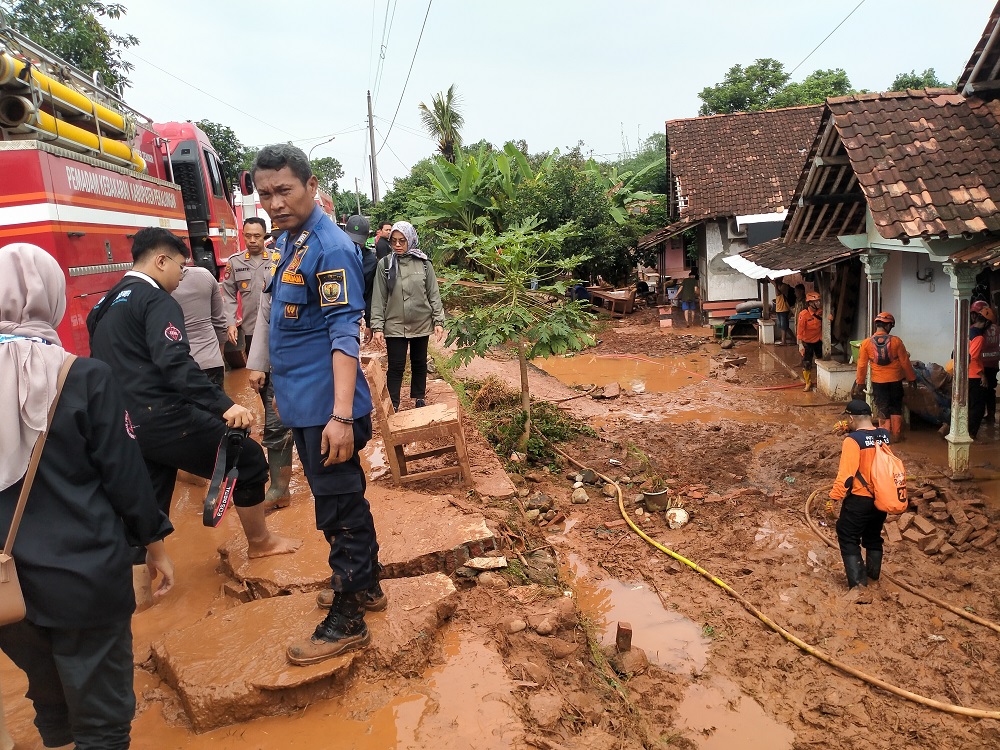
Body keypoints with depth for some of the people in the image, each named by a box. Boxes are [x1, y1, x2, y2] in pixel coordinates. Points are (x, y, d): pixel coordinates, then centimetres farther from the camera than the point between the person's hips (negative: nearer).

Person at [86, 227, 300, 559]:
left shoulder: (105, 306, 17)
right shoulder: (156, 300, -11)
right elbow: (175, 363, -27)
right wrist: (225, 405, -34)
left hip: (124, 428, 9)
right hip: (162, 419, -9)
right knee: (247, 458, 7)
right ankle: (260, 541, 22)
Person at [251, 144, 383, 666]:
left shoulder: (329, 248, -18)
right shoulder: (288, 241, 11)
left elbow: (345, 333, -24)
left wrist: (341, 416, -30)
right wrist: (277, 379, 22)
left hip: (324, 410, -9)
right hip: (304, 403, 10)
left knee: (338, 509, 2)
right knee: (345, 499, 20)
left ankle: (347, 622, 17)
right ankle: (365, 586, 37)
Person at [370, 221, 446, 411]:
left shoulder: (423, 263, -2)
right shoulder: (385, 264, -4)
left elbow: (433, 294, 2)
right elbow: (378, 298, -3)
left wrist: (438, 321, -3)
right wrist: (377, 327, -7)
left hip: (421, 324, 2)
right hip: (394, 325, -2)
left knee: (419, 363, 14)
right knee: (396, 367, 1)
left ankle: (419, 399, 30)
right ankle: (393, 406, 9)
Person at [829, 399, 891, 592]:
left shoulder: (853, 440, -20)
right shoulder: (884, 435, 0)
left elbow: (846, 472, -24)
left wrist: (835, 495, -14)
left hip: (859, 499, -7)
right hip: (881, 497, 7)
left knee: (848, 539, 6)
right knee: (873, 536, 24)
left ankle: (858, 580, 3)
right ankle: (873, 574, 38)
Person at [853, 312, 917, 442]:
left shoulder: (866, 343, -8)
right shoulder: (896, 341, -10)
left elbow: (862, 365, -3)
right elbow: (905, 362, -3)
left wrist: (859, 383, 6)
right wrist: (911, 378, 10)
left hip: (878, 382, 0)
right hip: (895, 380, 0)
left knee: (883, 409, 11)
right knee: (896, 409, 15)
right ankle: (897, 435, 19)